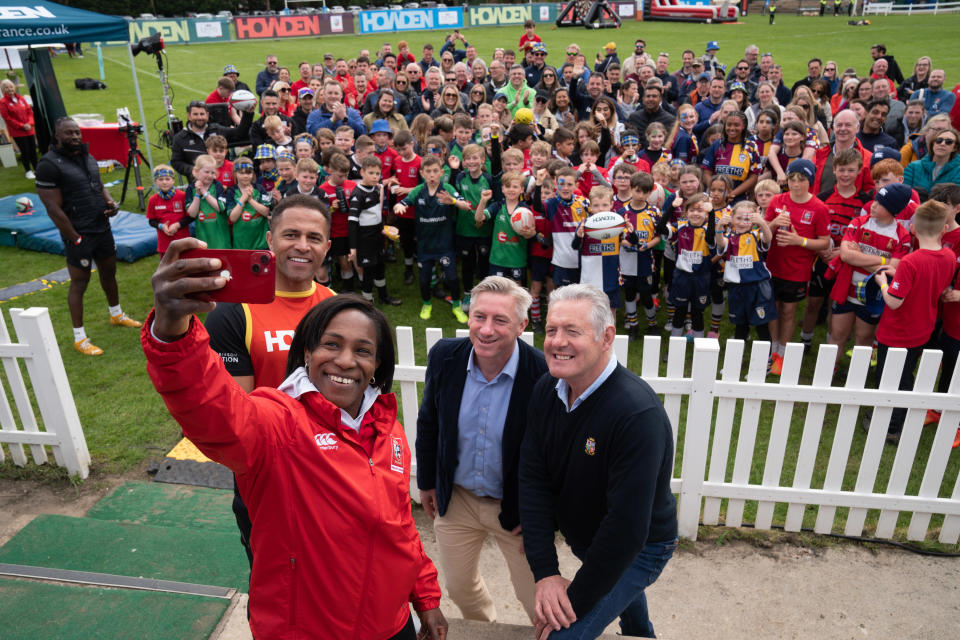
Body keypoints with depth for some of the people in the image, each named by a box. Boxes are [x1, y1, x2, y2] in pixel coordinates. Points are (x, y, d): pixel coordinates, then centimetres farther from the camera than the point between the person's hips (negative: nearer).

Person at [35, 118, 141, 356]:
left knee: (109, 272, 22)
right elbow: (53, 208, -17)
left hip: (103, 228, 8)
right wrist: (75, 239, -17)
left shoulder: (87, 157, 10)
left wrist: (110, 202, 0)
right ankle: (79, 338, 9)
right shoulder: (49, 164, -15)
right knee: (79, 283, 0)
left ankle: (116, 315, 44)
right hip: (78, 235, -7)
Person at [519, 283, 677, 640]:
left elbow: (627, 526, -34)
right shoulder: (546, 390, -14)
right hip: (583, 538, 7)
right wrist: (545, 572, -19)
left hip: (639, 548, -6)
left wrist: (577, 601, -26)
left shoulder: (639, 413, -35)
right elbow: (533, 480, -14)